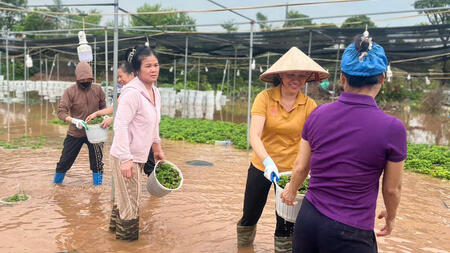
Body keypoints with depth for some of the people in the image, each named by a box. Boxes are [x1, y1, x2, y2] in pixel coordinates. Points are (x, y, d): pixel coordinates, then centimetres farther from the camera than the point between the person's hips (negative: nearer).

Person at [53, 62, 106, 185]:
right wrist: (74, 120, -29)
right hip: (75, 133, -1)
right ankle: (56, 184, 33)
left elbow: (103, 106, 12)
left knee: (97, 161, 3)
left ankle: (98, 185, 19)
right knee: (65, 161, 10)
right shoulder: (70, 91, -9)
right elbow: (61, 112, -12)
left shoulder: (97, 89, -2)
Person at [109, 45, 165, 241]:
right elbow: (120, 126, -26)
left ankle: (116, 225, 48)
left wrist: (157, 148, 23)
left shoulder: (154, 92, 7)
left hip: (139, 154, 9)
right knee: (130, 200, 6)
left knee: (124, 195, 26)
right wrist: (126, 159, -28)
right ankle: (128, 235, 27)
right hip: (127, 156, -9)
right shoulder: (132, 93, -22)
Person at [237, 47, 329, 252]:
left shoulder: (309, 105, -9)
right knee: (250, 216, 17)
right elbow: (254, 136, -23)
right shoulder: (265, 98, -14)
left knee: (286, 221, 11)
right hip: (261, 167, 0)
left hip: (291, 170, 0)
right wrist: (268, 162, -39)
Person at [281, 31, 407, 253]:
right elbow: (392, 189, -2)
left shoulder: (317, 114, -5)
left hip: (308, 219, 3)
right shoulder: (392, 128, -14)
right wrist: (390, 217, 19)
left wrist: (291, 192, 27)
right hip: (350, 235, -3)